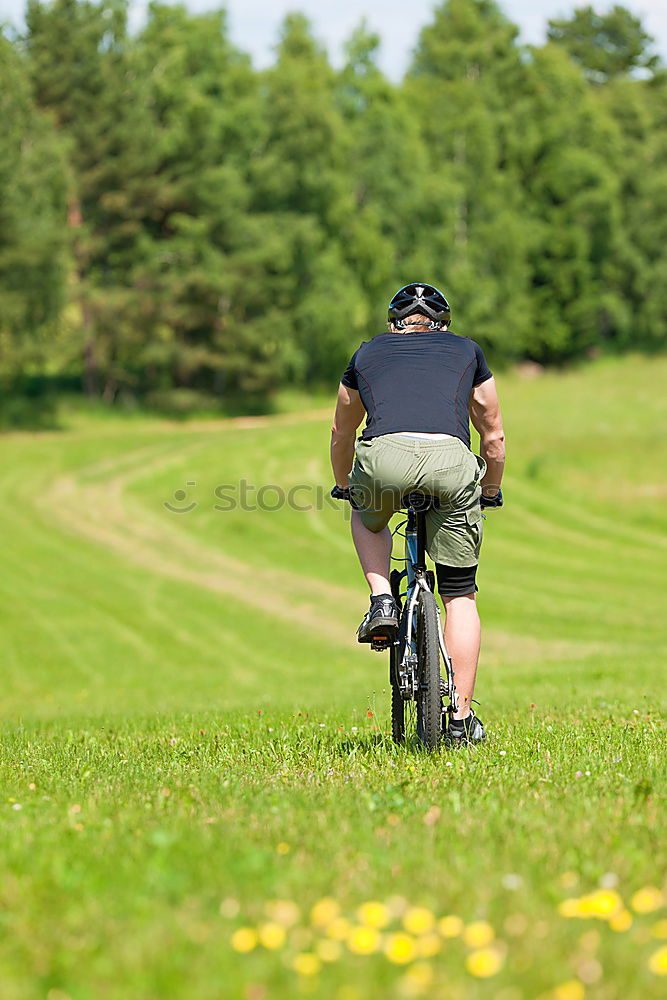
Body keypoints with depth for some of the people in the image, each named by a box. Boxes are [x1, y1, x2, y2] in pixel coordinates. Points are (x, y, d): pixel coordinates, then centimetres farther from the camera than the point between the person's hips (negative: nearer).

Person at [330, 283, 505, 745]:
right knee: (460, 595, 15)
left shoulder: (368, 353, 32)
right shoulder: (467, 350, 31)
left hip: (385, 456, 0)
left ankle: (382, 602, 14)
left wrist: (343, 485, 61)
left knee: (367, 516, 37)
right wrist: (491, 491, 53)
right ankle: (462, 718, 14)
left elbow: (342, 434, 43)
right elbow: (494, 436, 37)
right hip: (451, 459, 0)